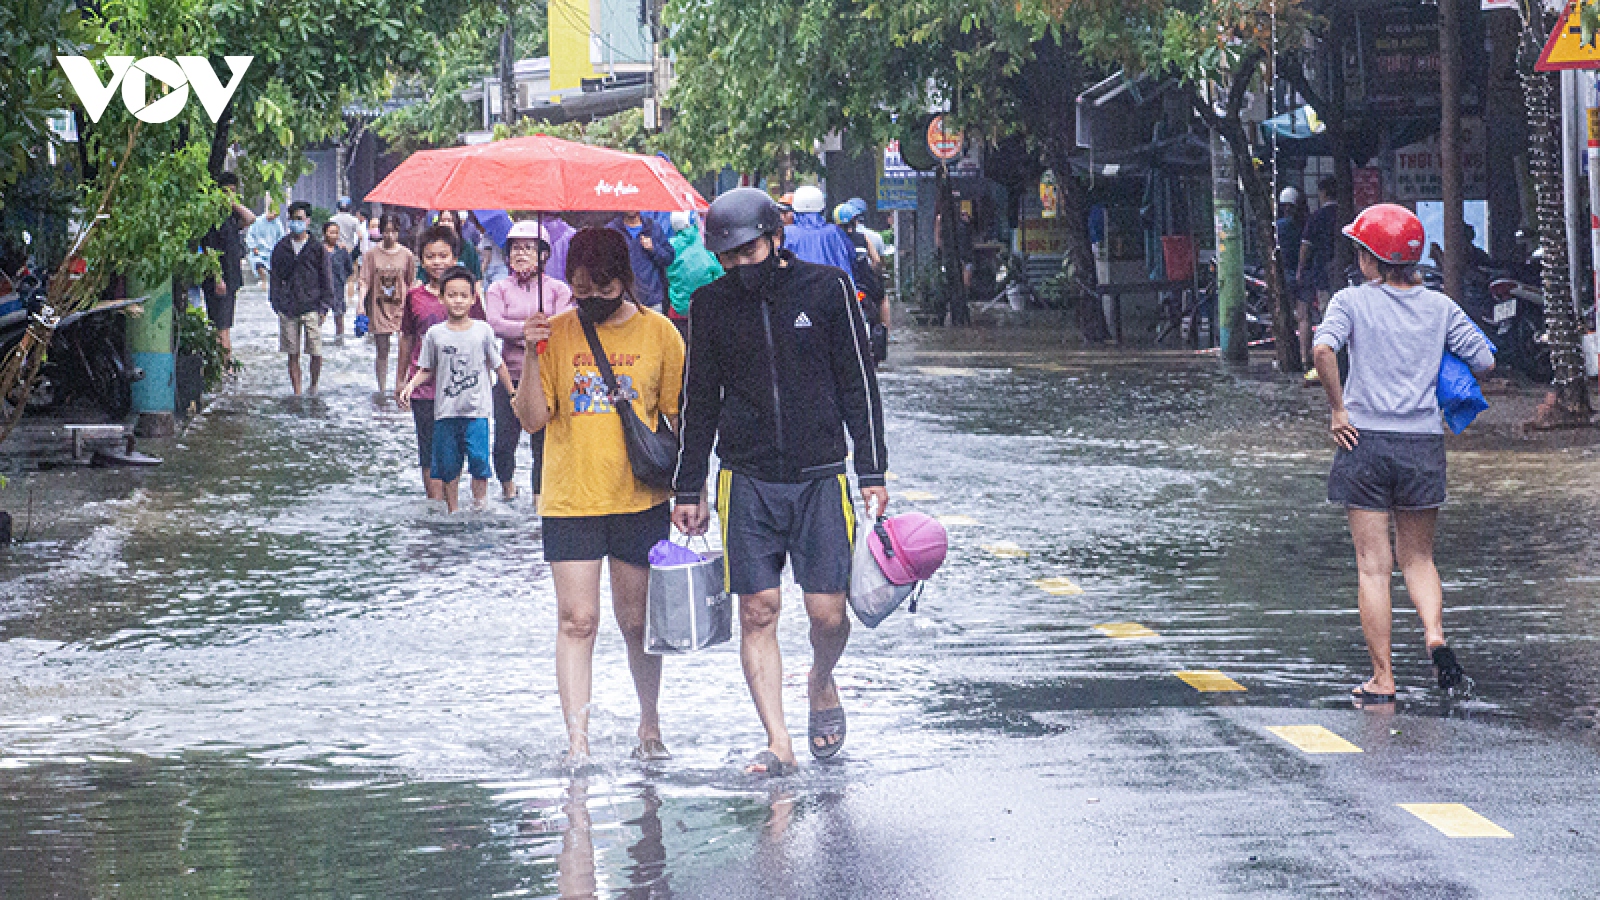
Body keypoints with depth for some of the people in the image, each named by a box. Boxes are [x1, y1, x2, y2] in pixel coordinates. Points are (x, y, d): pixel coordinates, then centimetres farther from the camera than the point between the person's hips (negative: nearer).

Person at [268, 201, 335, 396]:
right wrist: (276, 303, 6)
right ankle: (297, 393, 9)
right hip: (288, 309, 2)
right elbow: (275, 277, 14)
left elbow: (326, 278, 4)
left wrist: (324, 306, -2)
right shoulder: (281, 248, 9)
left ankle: (314, 386, 18)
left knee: (316, 353, -4)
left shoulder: (317, 248, 2)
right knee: (293, 354, 4)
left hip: (311, 307, -2)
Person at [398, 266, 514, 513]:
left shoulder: (483, 330, 1)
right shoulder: (435, 334, 2)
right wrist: (410, 385, -9)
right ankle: (453, 510, 18)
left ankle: (480, 500, 4)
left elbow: (498, 365, 10)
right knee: (448, 465, 5)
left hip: (476, 409, -1)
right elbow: (426, 370, 9)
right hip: (445, 410, 1)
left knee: (479, 458, -16)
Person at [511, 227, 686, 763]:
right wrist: (531, 355, -13)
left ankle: (650, 727, 28)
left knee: (637, 621, 9)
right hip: (570, 499, 0)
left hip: (640, 499, 0)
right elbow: (533, 419, 0)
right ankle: (577, 742, -8)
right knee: (577, 620, -6)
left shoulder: (658, 333, 1)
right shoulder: (557, 333, 2)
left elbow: (680, 417, 6)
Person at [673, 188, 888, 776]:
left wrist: (872, 473, -1)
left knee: (827, 611, -3)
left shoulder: (826, 288, 0)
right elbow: (699, 401, 13)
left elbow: (859, 384, 3)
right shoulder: (711, 304, 5)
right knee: (757, 611, -5)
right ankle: (778, 743, -3)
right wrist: (689, 491, 12)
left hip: (820, 478, -1)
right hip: (746, 482, 1)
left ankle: (822, 684, 29)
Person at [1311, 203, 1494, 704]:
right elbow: (1484, 362, 4)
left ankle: (1382, 680, 4)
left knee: (1374, 566, 3)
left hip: (1365, 439, -2)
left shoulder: (1352, 301, -3)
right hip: (1424, 443, 2)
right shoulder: (1439, 307, 5)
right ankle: (1434, 634, -9)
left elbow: (1323, 350, -21)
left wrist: (1337, 410, -11)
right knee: (1418, 556, 18)